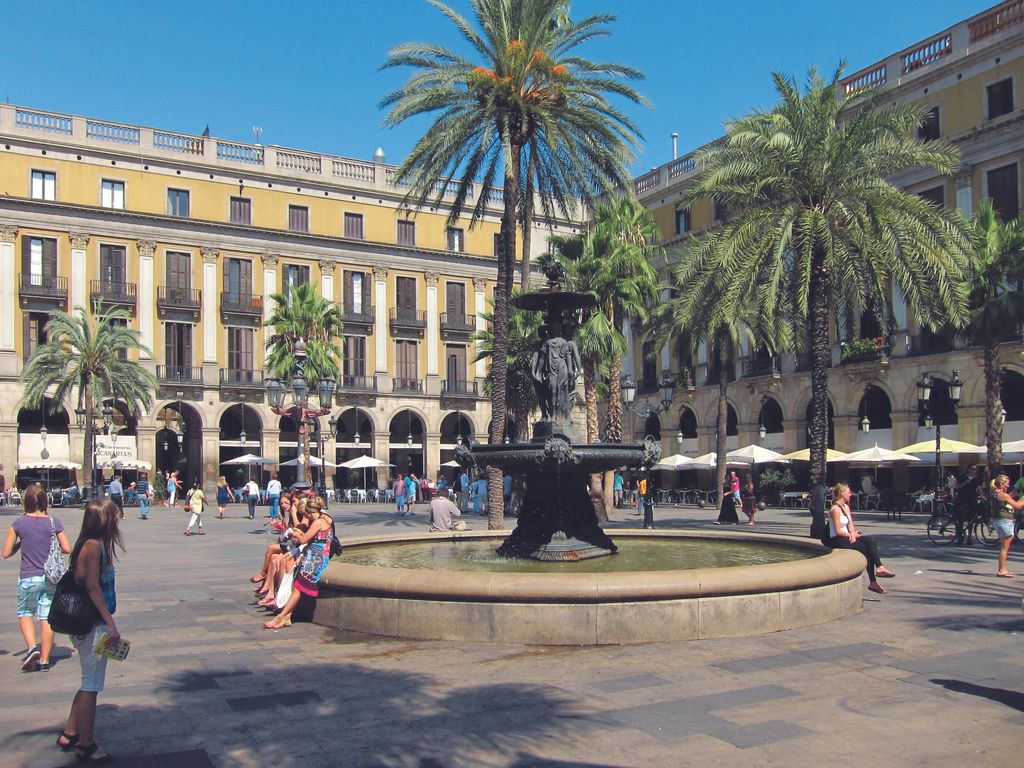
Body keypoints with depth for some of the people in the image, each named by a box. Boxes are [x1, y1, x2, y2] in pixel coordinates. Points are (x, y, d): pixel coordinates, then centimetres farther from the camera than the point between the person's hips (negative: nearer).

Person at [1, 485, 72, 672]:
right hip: (51, 577, 1)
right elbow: (67, 549, -4)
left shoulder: (18, 524, -6)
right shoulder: (54, 523, -4)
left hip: (28, 578, -1)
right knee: (47, 617, 6)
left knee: (25, 614, 17)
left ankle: (32, 648, -4)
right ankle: (44, 660, 10)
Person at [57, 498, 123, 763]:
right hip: (93, 626, -9)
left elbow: (86, 583, 11)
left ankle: (69, 734, 33)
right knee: (91, 686, 2)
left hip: (87, 624, 9)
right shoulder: (93, 545, -18)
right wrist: (110, 624, -21)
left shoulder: (95, 545, 8)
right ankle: (86, 747, 13)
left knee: (90, 684, 21)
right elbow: (93, 587, -22)